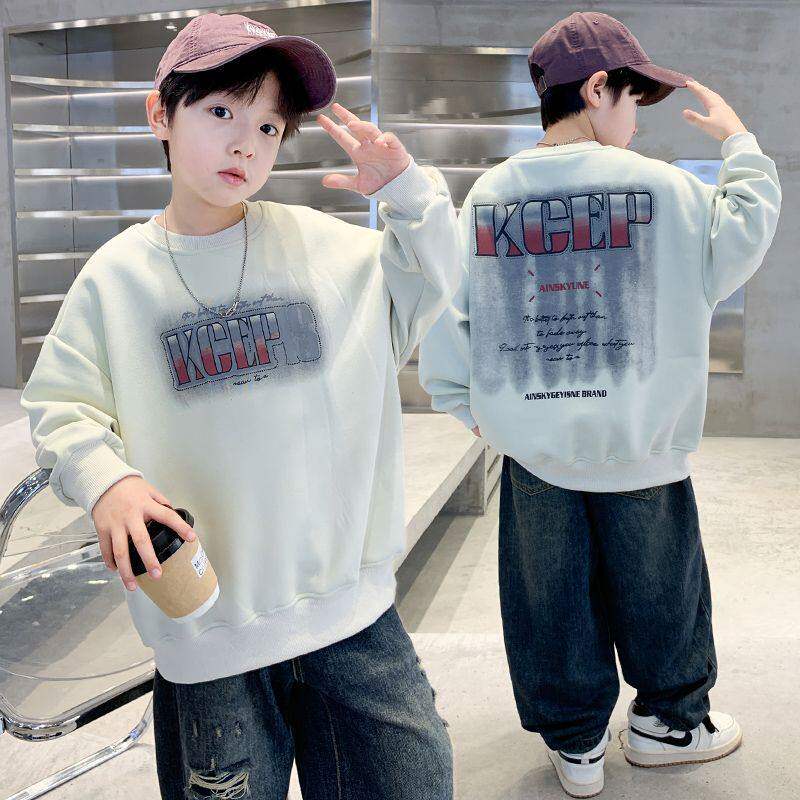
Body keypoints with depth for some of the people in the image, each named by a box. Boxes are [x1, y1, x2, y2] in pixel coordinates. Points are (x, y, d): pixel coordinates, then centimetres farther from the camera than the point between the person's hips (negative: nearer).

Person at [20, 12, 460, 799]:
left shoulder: (322, 242, 2)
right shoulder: (117, 275, -1)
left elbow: (428, 284, 12)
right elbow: (61, 407, 3)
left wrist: (407, 189, -5)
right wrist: (106, 478, -17)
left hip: (352, 607, 2)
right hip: (204, 629, -1)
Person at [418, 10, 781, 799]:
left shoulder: (487, 193, -3)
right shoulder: (658, 186, -11)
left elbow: (444, 311, -3)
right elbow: (743, 234, 3)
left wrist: (464, 402, 10)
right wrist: (738, 141, 16)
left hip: (530, 445, 2)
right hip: (638, 440, -2)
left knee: (551, 599, 15)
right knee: (657, 585, 19)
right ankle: (669, 720, 38)